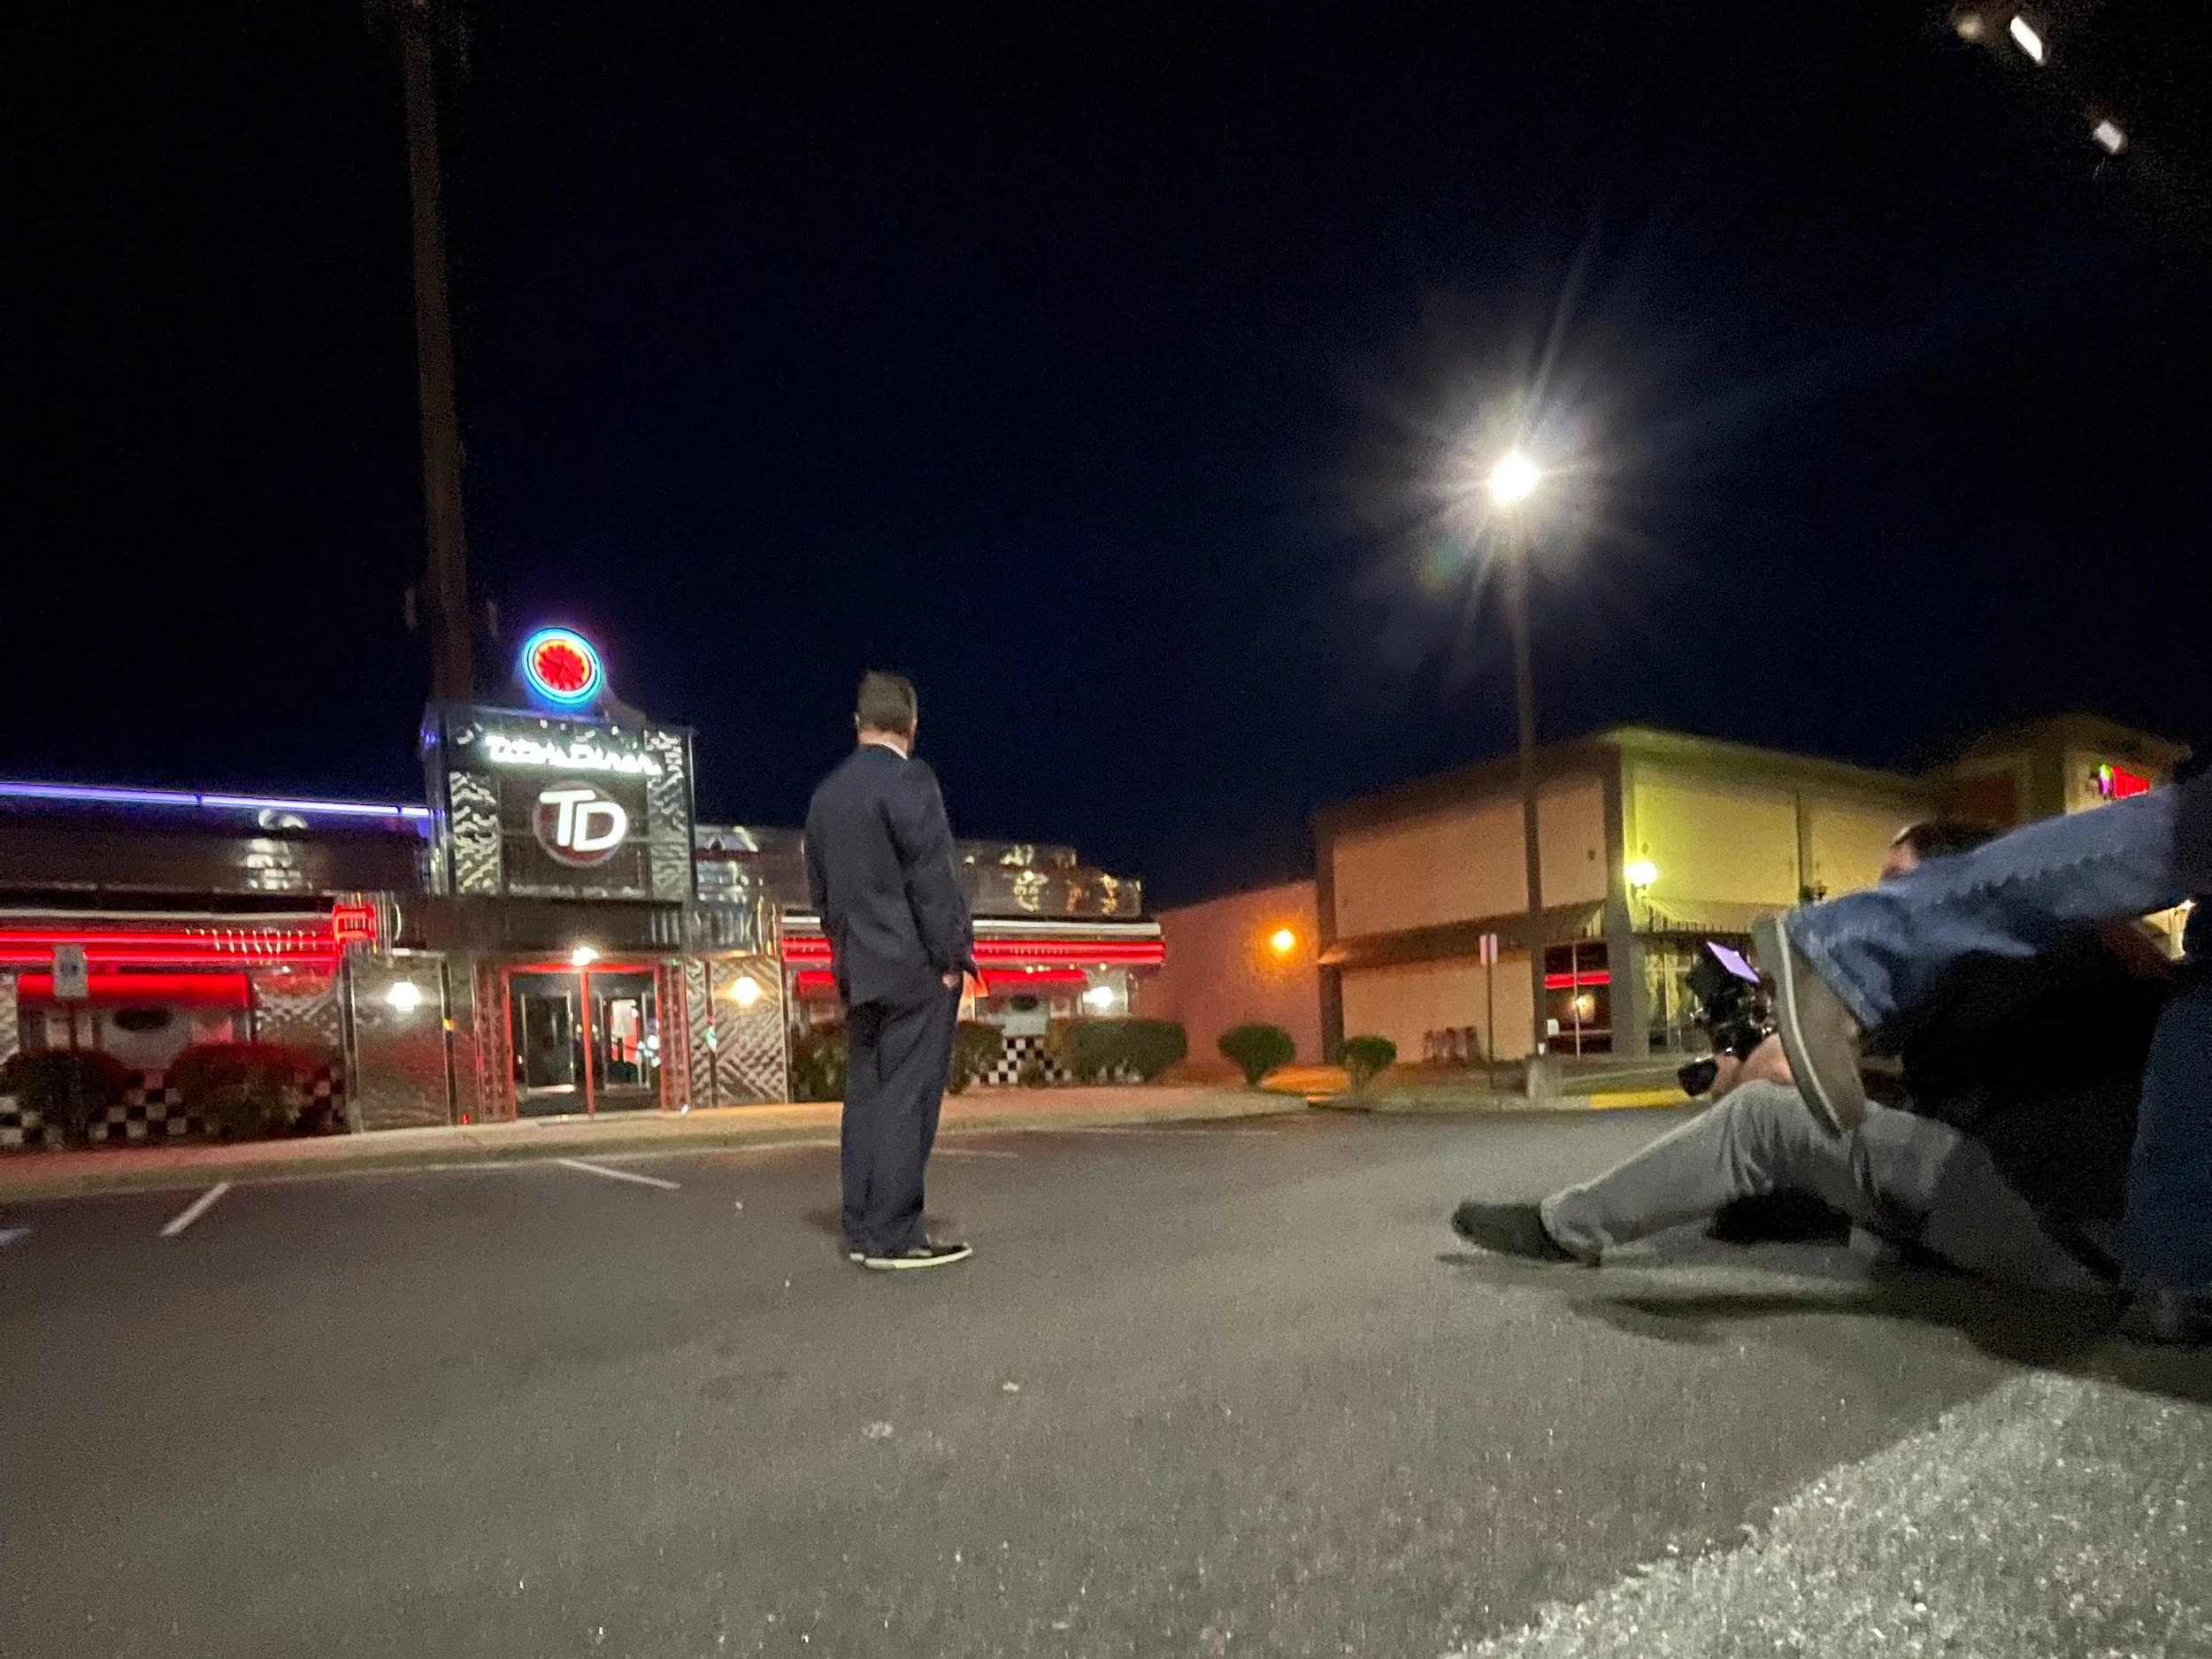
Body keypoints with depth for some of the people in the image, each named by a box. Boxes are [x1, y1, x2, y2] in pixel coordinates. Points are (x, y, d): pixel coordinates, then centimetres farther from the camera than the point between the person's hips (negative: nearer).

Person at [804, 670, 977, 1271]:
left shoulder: (825, 794, 13)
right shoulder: (908, 779, -10)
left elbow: (819, 887, 16)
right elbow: (932, 876, -15)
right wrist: (952, 957, -11)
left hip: (859, 968, 8)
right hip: (913, 966, -7)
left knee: (866, 1096, 10)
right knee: (907, 1099, -6)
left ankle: (862, 1230, 14)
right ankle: (893, 1236, -5)